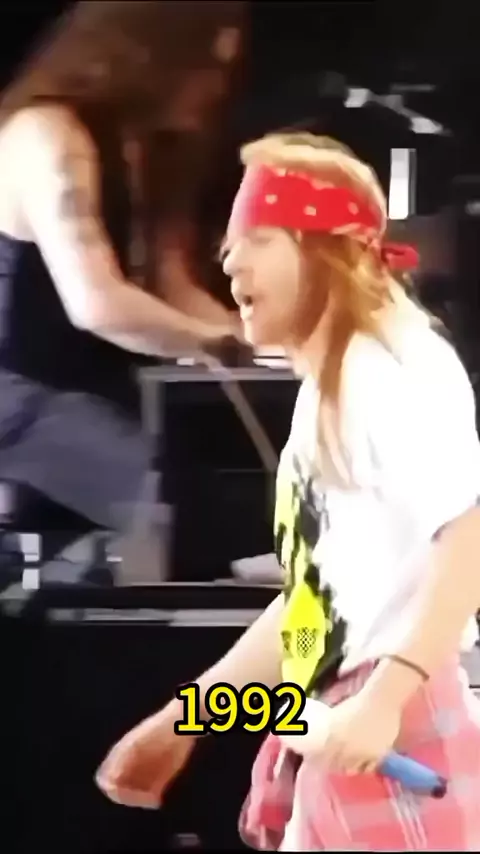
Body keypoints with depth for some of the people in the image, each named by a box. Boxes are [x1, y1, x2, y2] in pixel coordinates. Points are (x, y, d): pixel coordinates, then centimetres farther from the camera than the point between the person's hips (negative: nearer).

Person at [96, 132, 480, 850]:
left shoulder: (395, 366, -10)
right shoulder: (324, 390, 18)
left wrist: (385, 698, -29)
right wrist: (184, 718, 22)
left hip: (394, 727, -10)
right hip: (331, 732, 10)